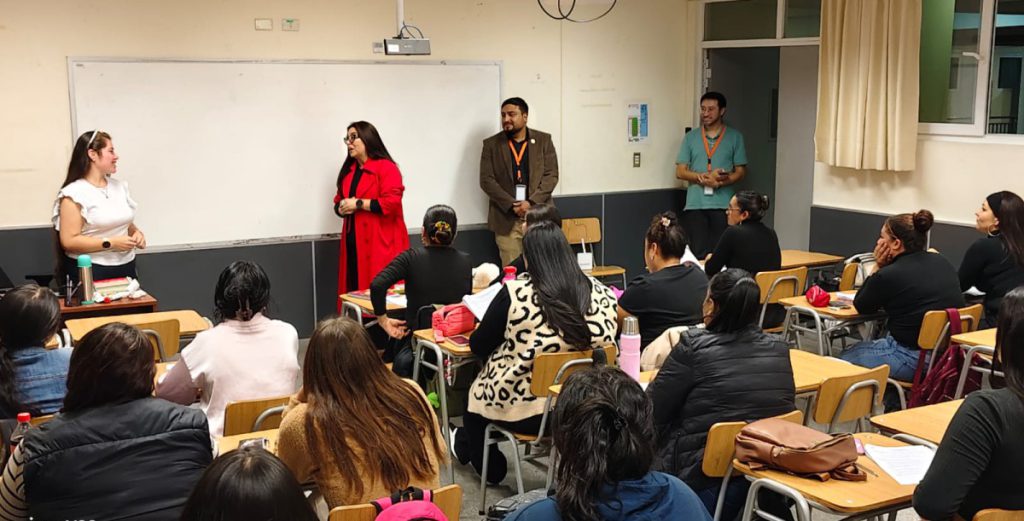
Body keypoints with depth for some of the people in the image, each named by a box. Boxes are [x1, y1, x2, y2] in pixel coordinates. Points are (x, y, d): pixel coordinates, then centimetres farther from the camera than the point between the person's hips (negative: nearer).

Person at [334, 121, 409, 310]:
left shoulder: (386, 168, -7)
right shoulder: (348, 170, 18)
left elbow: (391, 203, -17)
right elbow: (339, 203, 24)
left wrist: (358, 204, -14)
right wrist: (342, 208, 0)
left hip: (380, 243, -7)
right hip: (354, 243, 7)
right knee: (355, 290, 4)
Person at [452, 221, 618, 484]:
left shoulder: (515, 295, -19)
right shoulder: (602, 294, -9)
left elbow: (478, 346, -8)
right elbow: (606, 345, 7)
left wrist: (504, 334, 14)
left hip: (521, 407, -4)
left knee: (476, 392, 30)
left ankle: (489, 468, 51)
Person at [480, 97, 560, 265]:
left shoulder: (544, 140, 7)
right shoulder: (491, 144, 6)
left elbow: (551, 175, 1)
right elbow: (486, 180, -1)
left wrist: (531, 203, -12)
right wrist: (512, 205, -12)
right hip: (506, 219, 0)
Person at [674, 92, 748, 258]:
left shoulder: (735, 137, 8)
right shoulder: (690, 137, 11)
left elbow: (740, 171, 5)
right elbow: (680, 172, 5)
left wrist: (720, 182, -14)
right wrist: (707, 177, -10)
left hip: (723, 205, -1)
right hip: (695, 205, 1)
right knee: (697, 253, -1)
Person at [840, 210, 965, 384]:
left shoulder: (888, 275, -16)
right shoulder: (941, 262, 6)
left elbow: (861, 306, 2)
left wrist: (879, 266, 0)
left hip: (913, 360, -8)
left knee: (846, 356, 13)